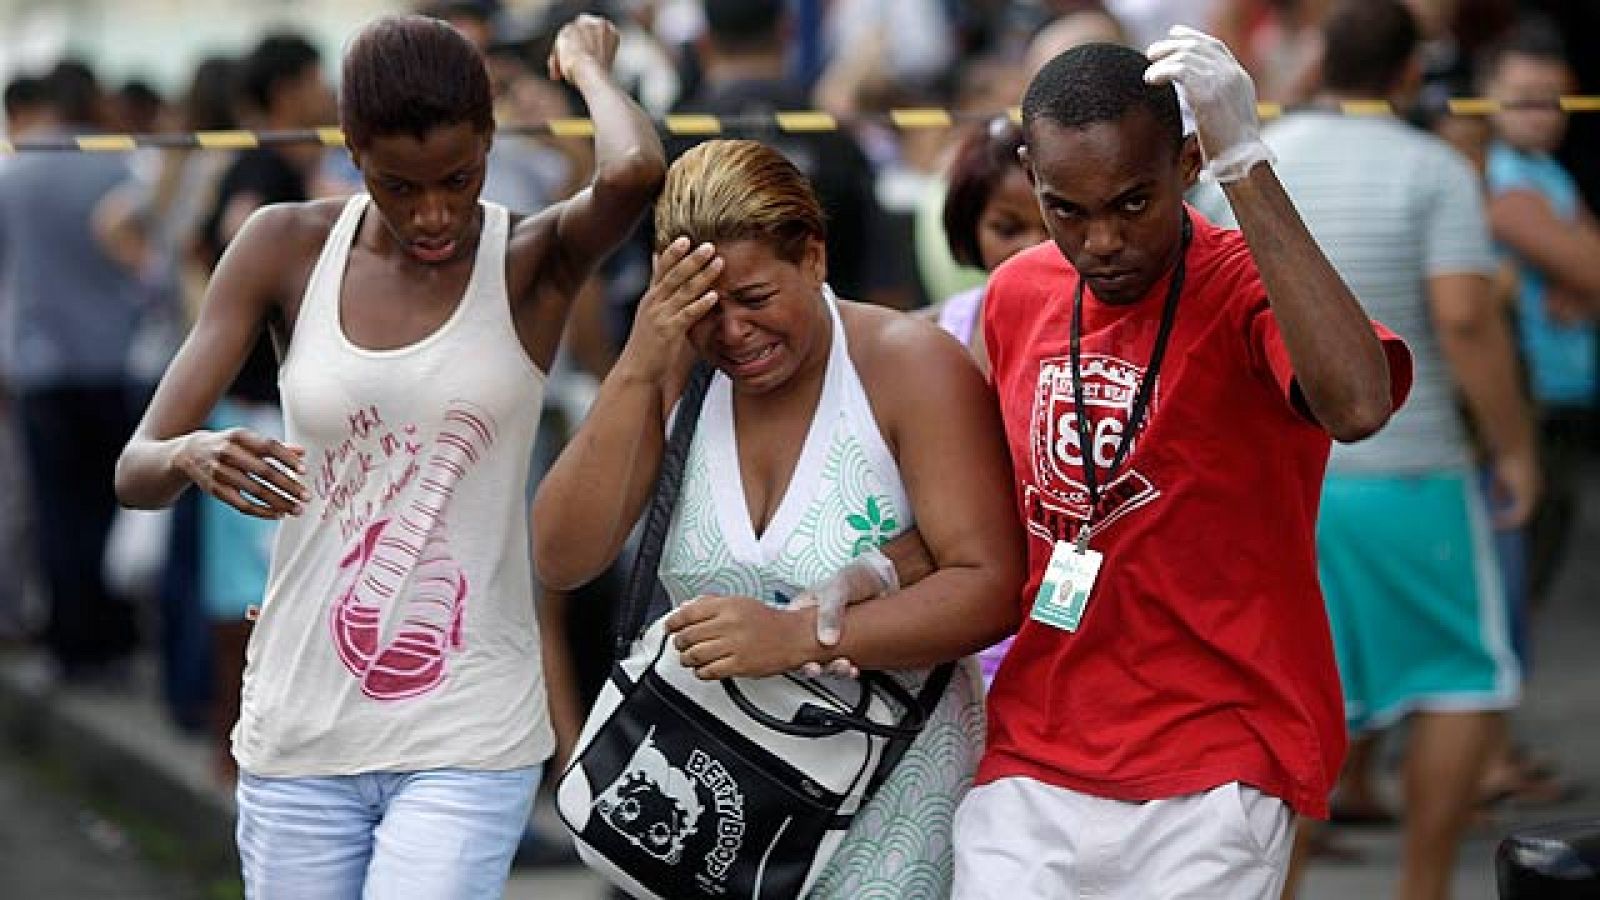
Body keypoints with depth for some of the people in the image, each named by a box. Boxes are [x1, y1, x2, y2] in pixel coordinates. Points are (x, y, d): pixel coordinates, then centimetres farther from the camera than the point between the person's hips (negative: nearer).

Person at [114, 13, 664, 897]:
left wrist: (585, 60, -8)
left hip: (467, 739, -3)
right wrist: (192, 455, -26)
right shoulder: (285, 249, 0)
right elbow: (134, 471, -2)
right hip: (299, 723, 3)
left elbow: (633, 171, -30)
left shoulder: (534, 262, -5)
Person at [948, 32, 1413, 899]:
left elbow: (1358, 404, -36)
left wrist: (1246, 163, -33)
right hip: (1029, 762, 5)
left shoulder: (1247, 289, -12)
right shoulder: (1016, 294, 6)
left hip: (1211, 777, -5)